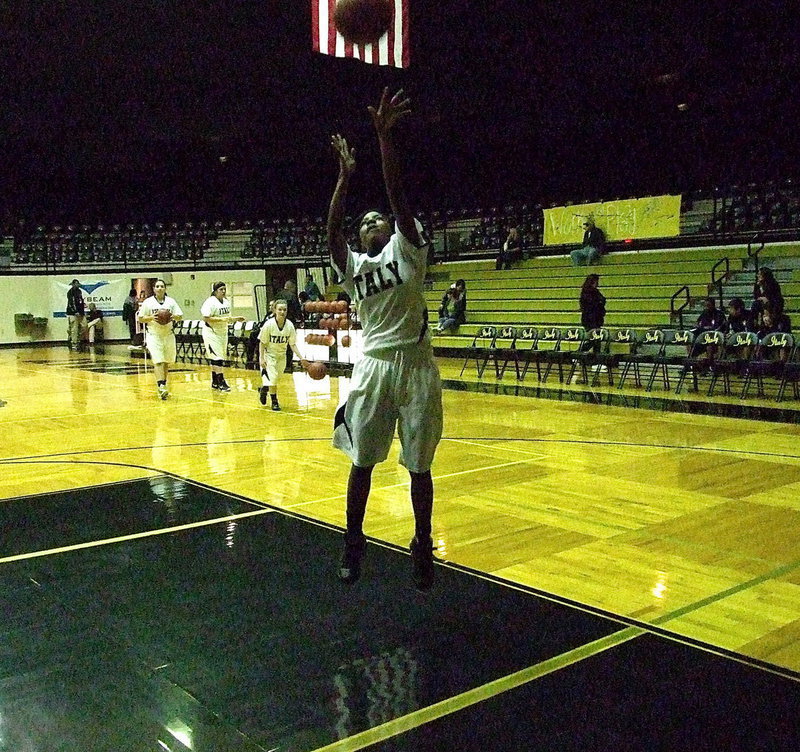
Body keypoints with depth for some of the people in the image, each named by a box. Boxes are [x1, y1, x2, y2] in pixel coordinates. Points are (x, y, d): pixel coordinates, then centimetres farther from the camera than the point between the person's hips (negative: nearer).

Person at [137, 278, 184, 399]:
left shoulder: (171, 302, 5)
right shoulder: (148, 302, 0)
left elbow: (180, 317, 5)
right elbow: (141, 318, 2)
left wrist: (174, 316, -16)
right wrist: (151, 317, -15)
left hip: (168, 335, 3)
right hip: (154, 335, -3)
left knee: (166, 362, 10)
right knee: (158, 362, -14)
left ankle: (163, 385, 25)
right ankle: (161, 387, -20)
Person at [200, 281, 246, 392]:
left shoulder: (227, 302, 10)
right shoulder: (210, 302, -15)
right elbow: (206, 318, -21)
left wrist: (236, 318, 3)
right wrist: (221, 319, -26)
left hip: (223, 333, 8)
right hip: (211, 333, -8)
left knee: (215, 358, 13)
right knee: (217, 358, -10)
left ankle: (214, 382, 20)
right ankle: (221, 382, -8)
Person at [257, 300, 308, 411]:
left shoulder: (289, 325, -13)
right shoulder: (269, 324, -22)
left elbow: (292, 344, -6)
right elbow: (262, 343, -13)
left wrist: (301, 358, -16)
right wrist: (261, 358, -20)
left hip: (282, 355, 4)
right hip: (269, 354, -4)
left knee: (275, 378, 14)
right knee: (272, 378, -12)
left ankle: (264, 389, 43)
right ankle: (274, 401, 9)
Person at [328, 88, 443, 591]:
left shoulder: (406, 249, 5)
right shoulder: (353, 265, 12)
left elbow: (399, 197, -7)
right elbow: (332, 231, -4)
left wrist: (384, 136, -14)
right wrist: (346, 176, -6)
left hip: (414, 365, -2)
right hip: (372, 366, 3)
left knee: (419, 466, 6)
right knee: (362, 462, 7)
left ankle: (423, 546, 21)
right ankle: (354, 542, 22)